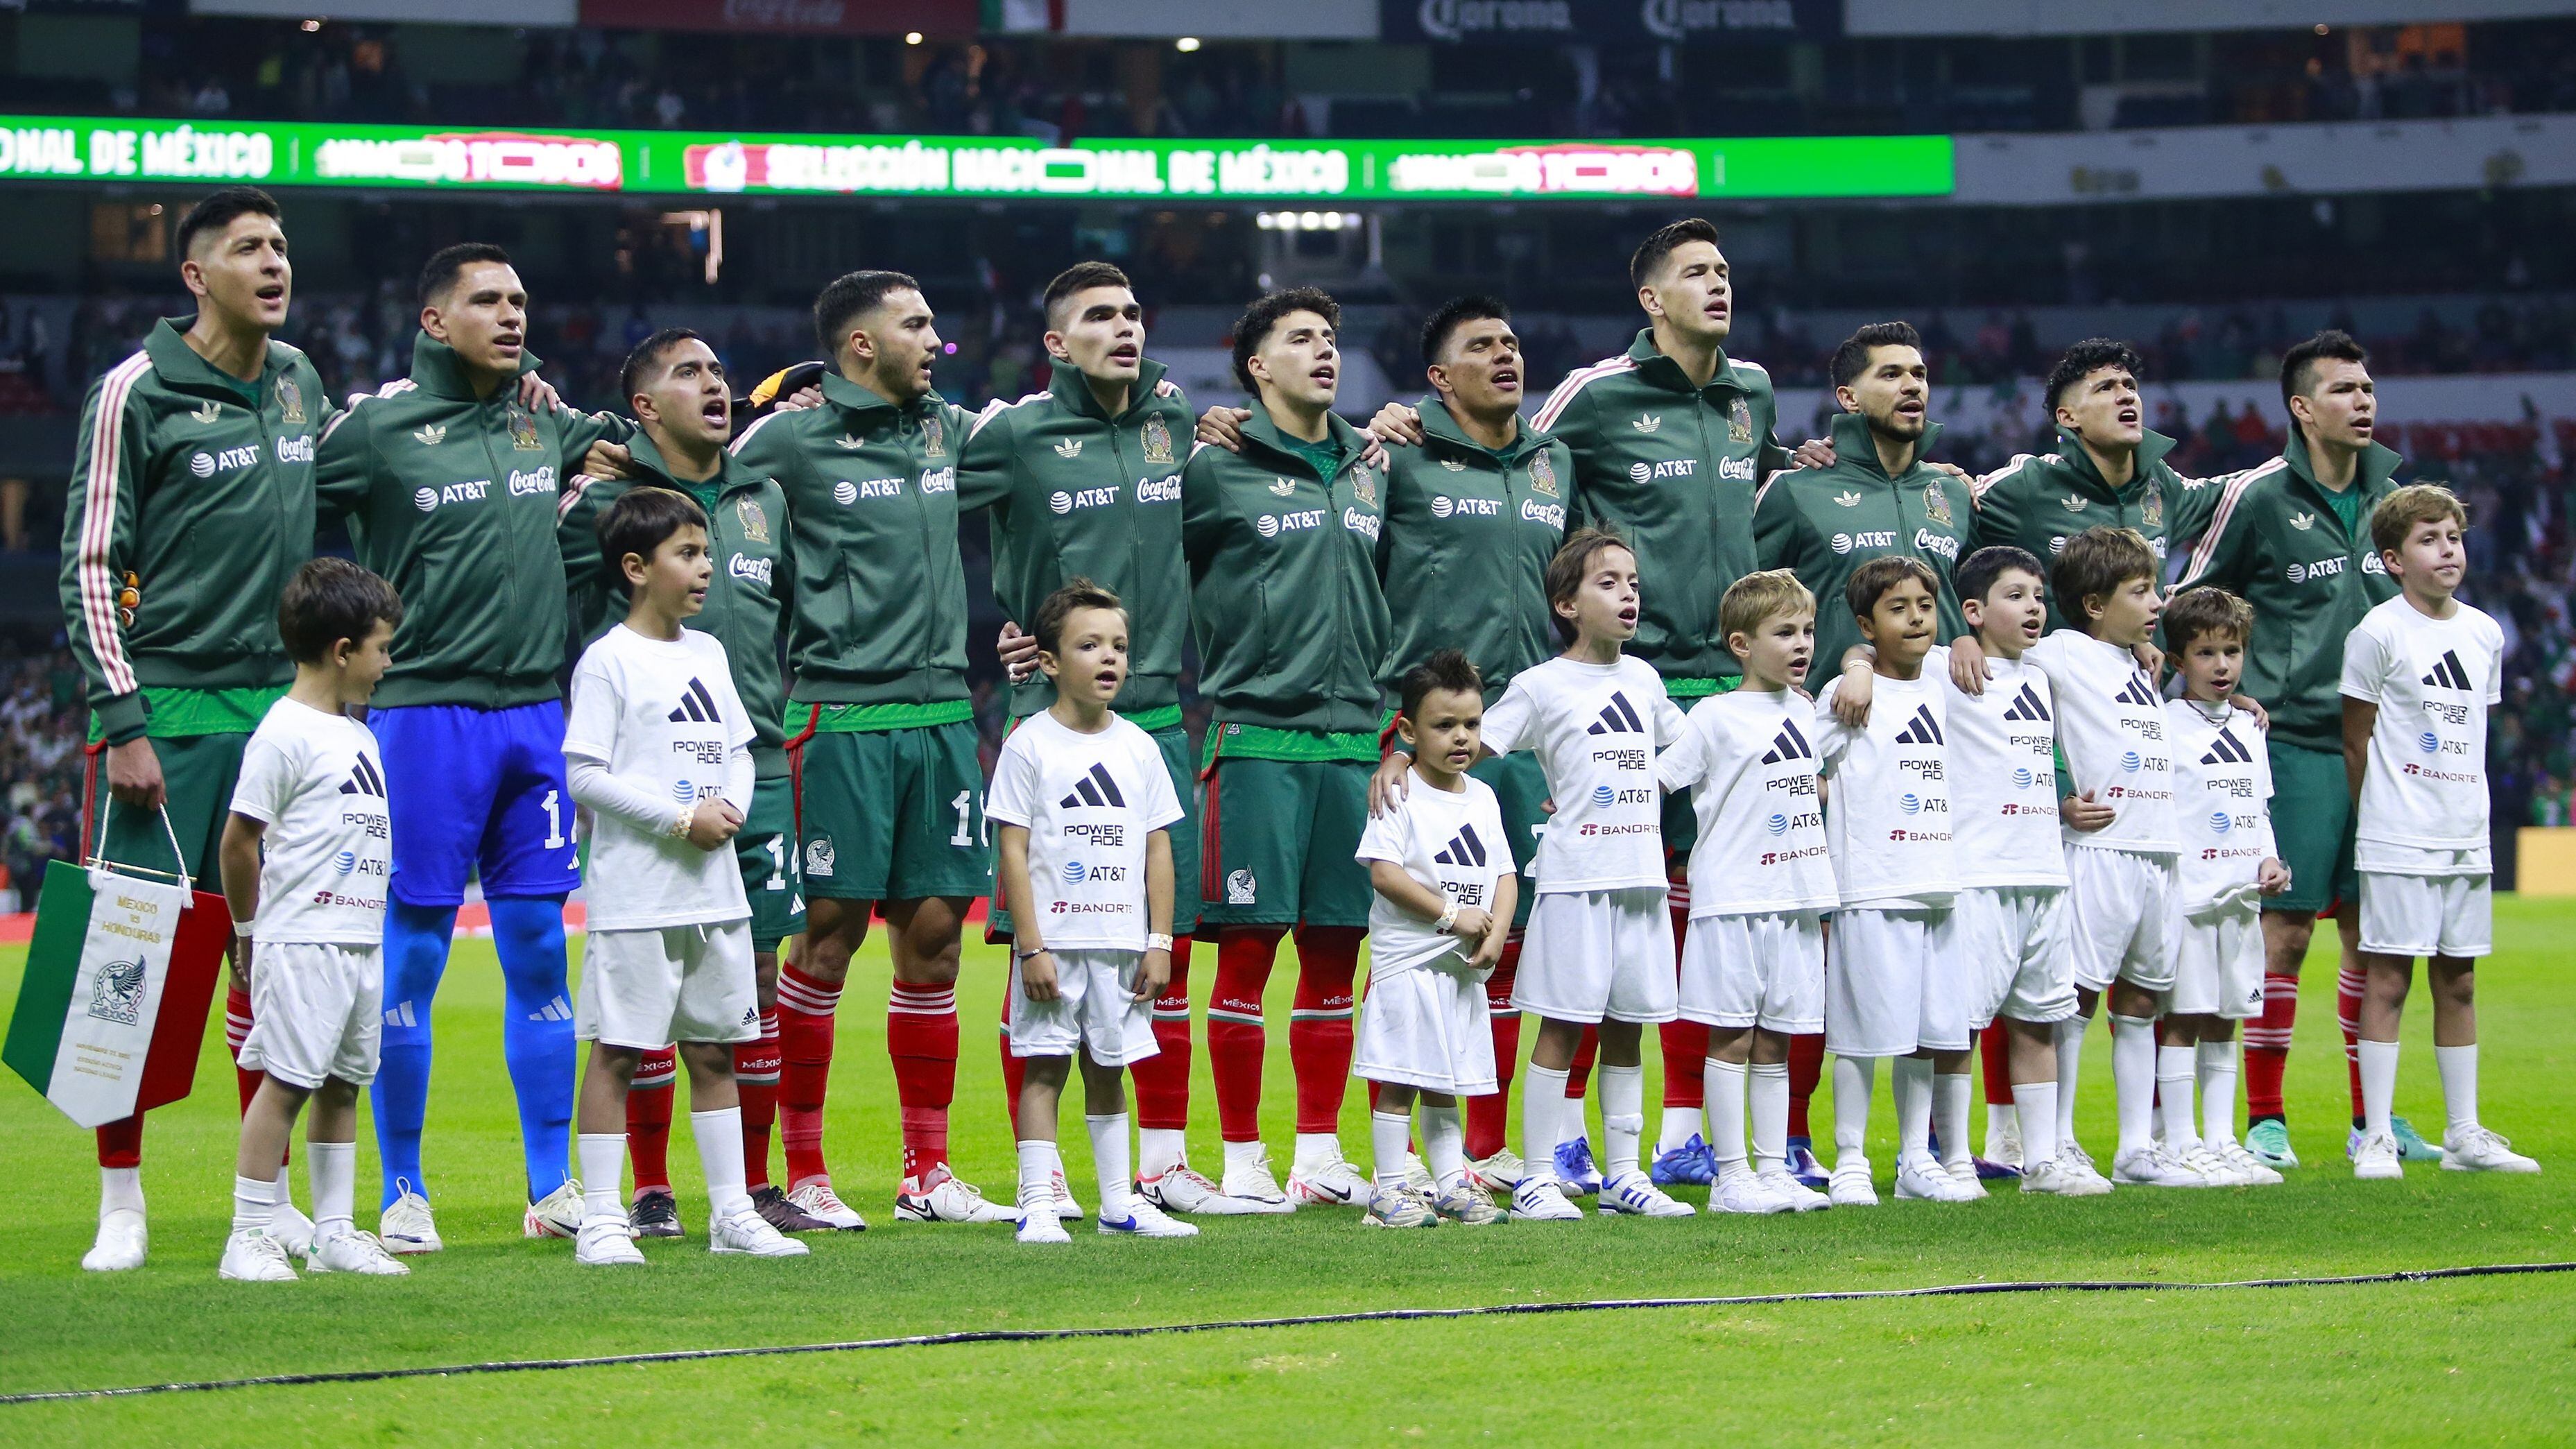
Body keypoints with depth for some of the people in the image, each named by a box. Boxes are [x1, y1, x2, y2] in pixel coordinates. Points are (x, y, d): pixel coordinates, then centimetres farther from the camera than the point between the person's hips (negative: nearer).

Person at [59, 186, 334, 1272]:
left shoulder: (300, 382, 11)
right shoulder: (136, 391, -6)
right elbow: (90, 564, -7)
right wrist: (121, 722, -11)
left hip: (279, 708, 5)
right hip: (166, 714, -5)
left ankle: (269, 1195, 14)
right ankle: (121, 1204, 3)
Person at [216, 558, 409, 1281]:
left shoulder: (357, 733, 16)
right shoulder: (284, 734, -11)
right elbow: (239, 840, -10)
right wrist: (250, 931, -2)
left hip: (362, 942, 9)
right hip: (302, 943, -9)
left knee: (343, 1083, 11)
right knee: (287, 1080, -8)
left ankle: (335, 1232, 16)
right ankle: (250, 1235, -4)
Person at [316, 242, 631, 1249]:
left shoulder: (545, 422, 11)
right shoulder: (377, 426, -5)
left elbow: (616, 440, 31)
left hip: (535, 713, 5)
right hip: (424, 709, -5)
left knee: (539, 949, 6)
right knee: (414, 953, -1)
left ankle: (554, 1189, 12)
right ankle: (403, 1194, 6)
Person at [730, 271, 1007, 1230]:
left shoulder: (951, 431, 15)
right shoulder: (792, 440, -3)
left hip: (943, 714, 6)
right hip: (842, 717, -6)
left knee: (933, 934, 6)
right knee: (830, 933, -5)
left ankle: (927, 1173, 13)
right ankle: (802, 1172, 3)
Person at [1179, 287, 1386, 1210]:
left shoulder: (1369, 471, 14)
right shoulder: (1218, 473, -3)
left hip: (1353, 741, 5)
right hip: (1257, 738, -5)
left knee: (1336, 948, 7)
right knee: (1249, 945, -4)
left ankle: (1320, 1150, 14)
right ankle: (1242, 1158, 1)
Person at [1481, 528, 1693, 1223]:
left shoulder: (1643, 678, 14)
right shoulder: (1542, 686, -3)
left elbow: (1681, 743, 32)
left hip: (1642, 874, 6)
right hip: (1576, 877, -6)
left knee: (1627, 1027, 9)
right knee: (1563, 1025, -5)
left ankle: (1623, 1174, 14)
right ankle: (1536, 1177, -1)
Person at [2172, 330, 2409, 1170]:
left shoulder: (2391, 491, 11)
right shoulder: (2257, 496, -5)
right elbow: (2187, 604, 0)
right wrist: (2221, 692, -8)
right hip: (2293, 743, -5)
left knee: (2373, 930, 7)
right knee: (2284, 927, -6)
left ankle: (2372, 1118, 14)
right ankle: (2265, 1120, 1)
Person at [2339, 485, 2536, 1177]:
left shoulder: (2485, 633, 9)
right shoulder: (2379, 633, -8)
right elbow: (2356, 739, -3)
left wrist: (2463, 809, 12)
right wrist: (2381, 815, 2)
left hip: (2466, 834, 6)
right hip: (2397, 839, -6)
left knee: (2458, 982, 10)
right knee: (2389, 977, -5)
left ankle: (2465, 1134, 15)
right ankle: (2376, 1137, -3)